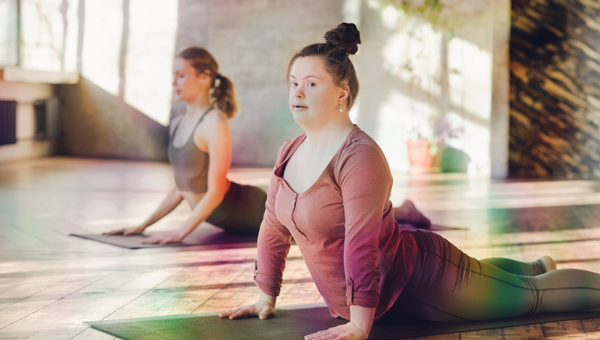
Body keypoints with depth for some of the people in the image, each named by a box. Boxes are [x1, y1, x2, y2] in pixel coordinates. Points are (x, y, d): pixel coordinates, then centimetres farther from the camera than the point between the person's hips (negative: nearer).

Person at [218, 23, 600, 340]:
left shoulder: (359, 156, -29)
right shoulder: (290, 152, -2)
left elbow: (362, 244, -34)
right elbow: (274, 229, 6)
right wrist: (266, 298, 8)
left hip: (418, 277, -9)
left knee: (535, 293, 8)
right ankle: (537, 266, 63)